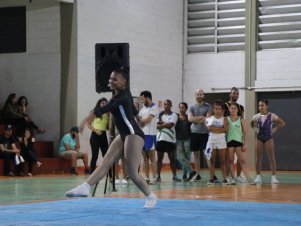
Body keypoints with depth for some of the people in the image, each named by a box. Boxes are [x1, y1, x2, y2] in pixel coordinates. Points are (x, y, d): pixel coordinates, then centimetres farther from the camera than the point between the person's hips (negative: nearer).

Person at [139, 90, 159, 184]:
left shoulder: (154, 108, -5)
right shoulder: (143, 109, 18)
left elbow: (148, 119, -15)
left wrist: (140, 120, -2)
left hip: (150, 135, -7)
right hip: (142, 134, 7)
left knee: (152, 157, -5)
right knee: (145, 158, 7)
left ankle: (154, 177, -3)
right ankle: (146, 178, 9)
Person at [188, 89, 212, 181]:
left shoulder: (207, 106, 1)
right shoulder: (192, 107, 9)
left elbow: (207, 119, -11)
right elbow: (190, 118, -6)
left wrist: (196, 119, -7)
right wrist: (202, 117, -11)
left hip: (205, 133, -3)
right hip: (194, 133, 3)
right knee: (196, 154, 7)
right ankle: (198, 175, 12)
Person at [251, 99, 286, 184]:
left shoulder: (271, 116, -6)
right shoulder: (256, 116, 2)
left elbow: (282, 123, -2)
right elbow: (252, 124, 22)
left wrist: (274, 129, -5)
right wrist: (256, 129, 7)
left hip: (268, 138, -3)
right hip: (259, 138, 3)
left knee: (272, 158, -3)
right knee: (258, 158, 3)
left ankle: (273, 176, -1)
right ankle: (258, 176, 8)